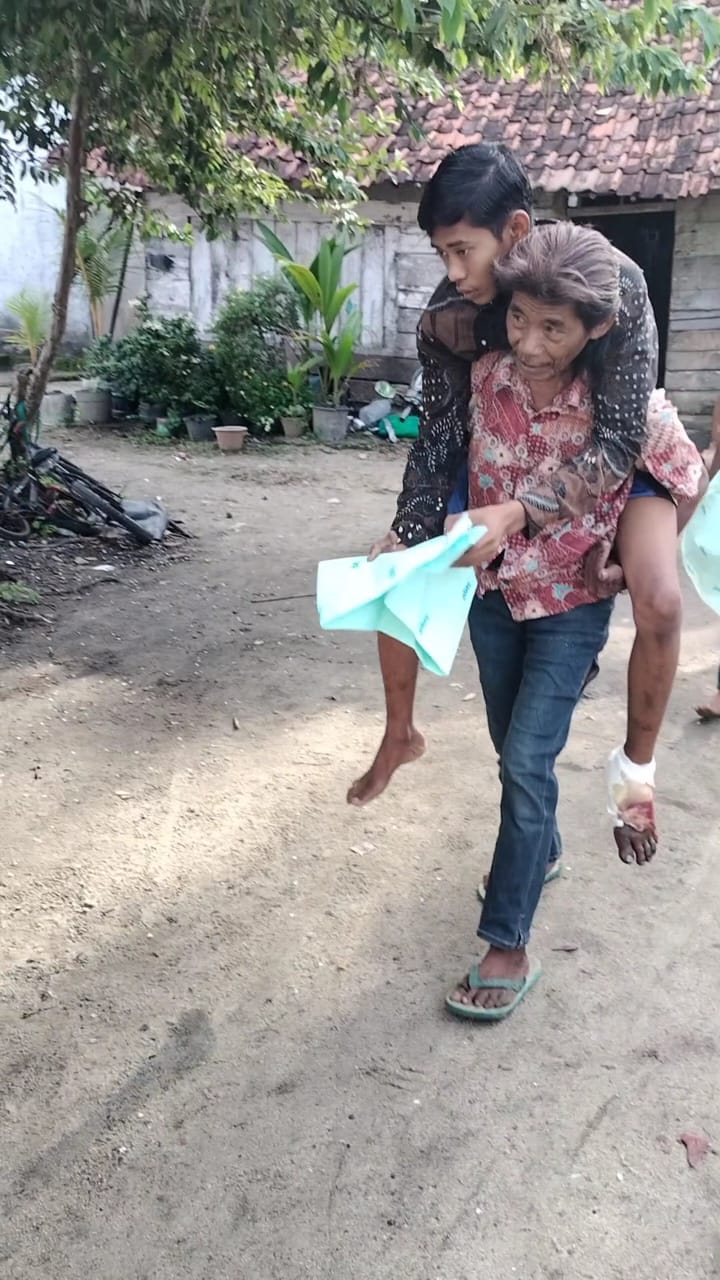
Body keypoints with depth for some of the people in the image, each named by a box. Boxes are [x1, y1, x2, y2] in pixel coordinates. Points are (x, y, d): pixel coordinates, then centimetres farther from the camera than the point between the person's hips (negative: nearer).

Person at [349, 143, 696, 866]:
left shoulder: (612, 283, -32)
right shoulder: (445, 315, -21)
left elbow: (619, 440, -35)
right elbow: (440, 433, -14)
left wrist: (517, 514, -48)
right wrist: (406, 535, -25)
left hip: (610, 458, -3)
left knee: (659, 601, -30)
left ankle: (637, 762, -2)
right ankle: (400, 734, 17)